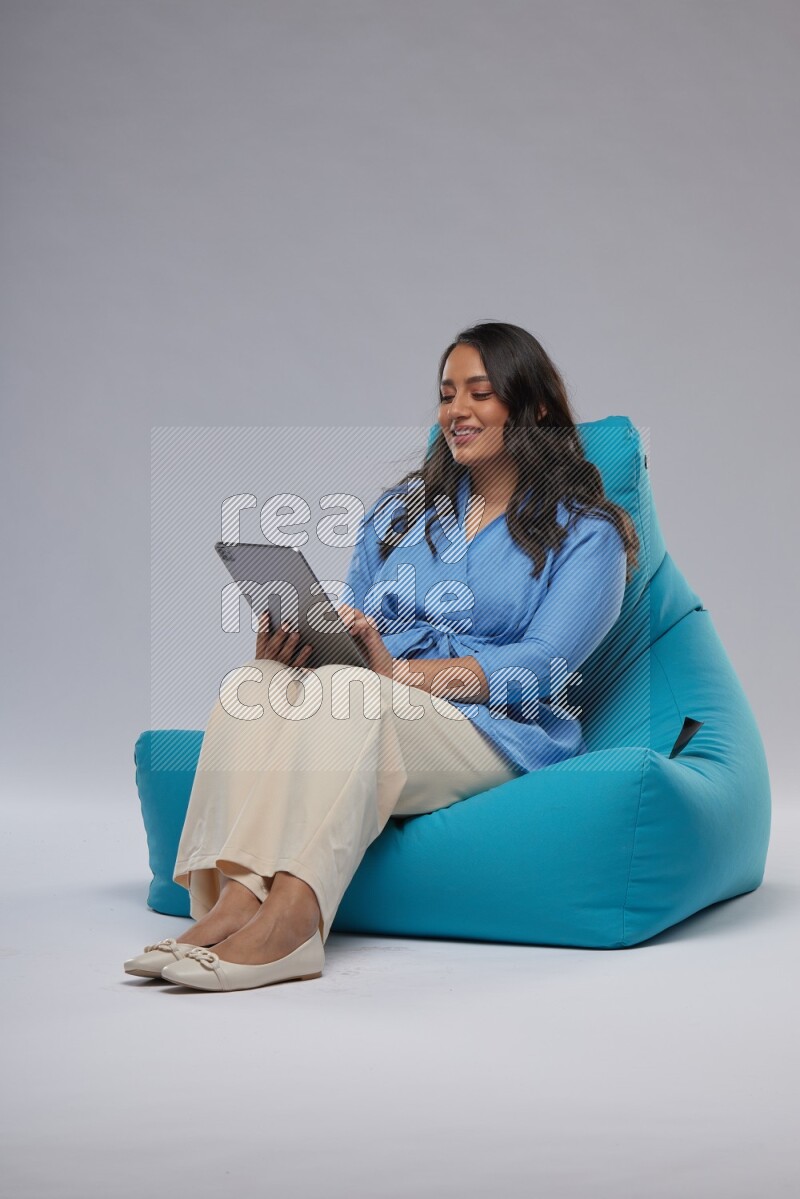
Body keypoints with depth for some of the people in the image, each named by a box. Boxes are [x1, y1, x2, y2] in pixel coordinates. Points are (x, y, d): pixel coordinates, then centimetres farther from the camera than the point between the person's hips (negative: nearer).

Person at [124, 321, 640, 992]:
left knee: (350, 692, -35)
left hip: (503, 734, -5)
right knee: (255, 685, -26)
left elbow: (542, 665, -8)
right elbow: (353, 628, 17)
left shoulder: (586, 531, 6)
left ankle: (287, 918, -47)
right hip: (378, 717, 5)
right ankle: (234, 899, -44)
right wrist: (291, 641, -8)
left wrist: (399, 671, -20)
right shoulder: (402, 509, 23)